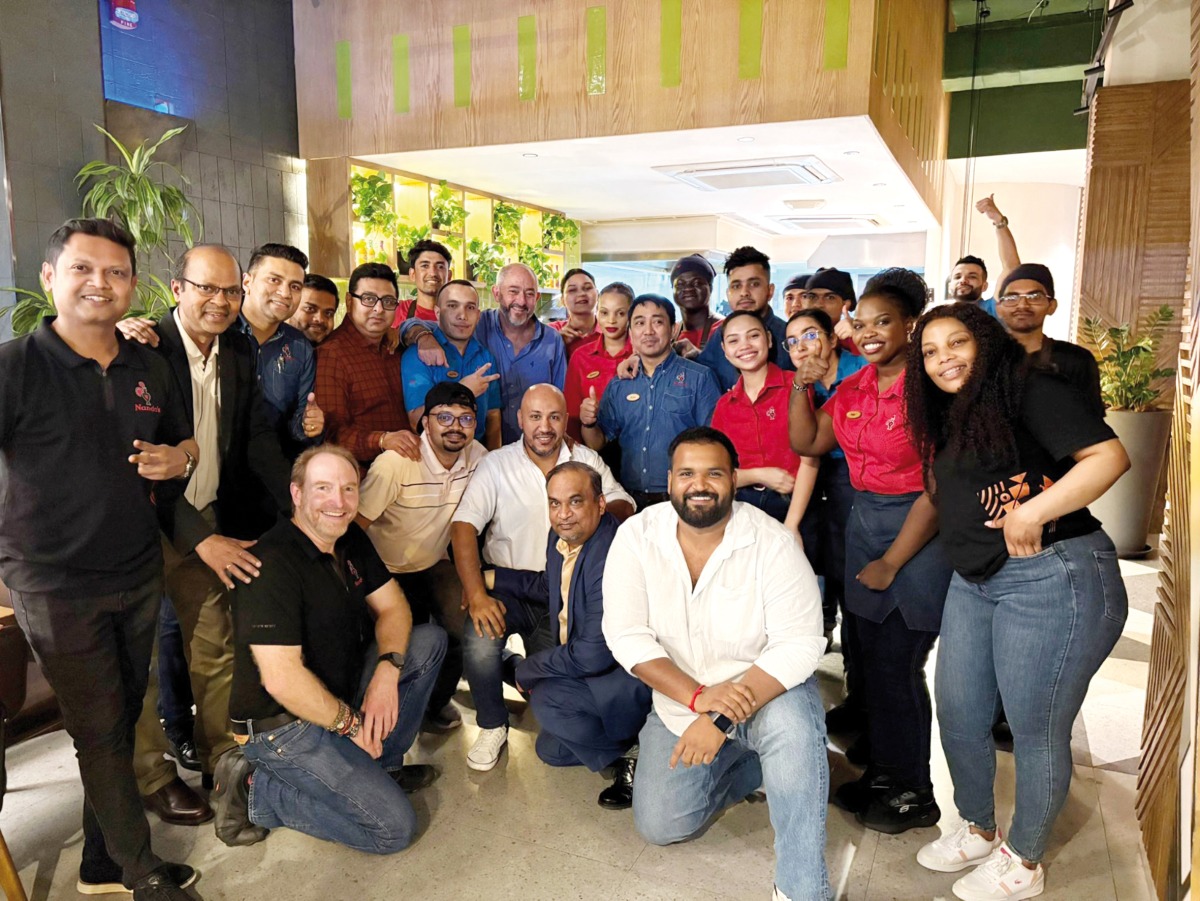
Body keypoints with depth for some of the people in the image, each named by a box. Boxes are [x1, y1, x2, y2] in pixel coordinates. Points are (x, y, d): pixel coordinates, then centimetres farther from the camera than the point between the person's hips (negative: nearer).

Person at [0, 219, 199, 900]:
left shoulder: (149, 367, 5)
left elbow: (186, 437, 18)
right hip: (58, 588, -5)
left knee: (121, 723, 16)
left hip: (140, 575, 5)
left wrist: (180, 455, -4)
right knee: (101, 734, 6)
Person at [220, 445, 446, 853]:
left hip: (342, 693, 9)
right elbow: (281, 679, -28)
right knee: (394, 827, -12)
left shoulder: (351, 541, 2)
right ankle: (256, 791, 0)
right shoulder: (274, 563, -25)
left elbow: (391, 607, 7)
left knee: (429, 640, 2)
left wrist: (387, 672, -12)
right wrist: (351, 724, -16)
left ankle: (380, 766, 9)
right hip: (283, 724, -8)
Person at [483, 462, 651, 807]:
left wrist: (528, 669, -15)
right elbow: (549, 587, 19)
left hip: (628, 673, -8)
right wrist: (490, 578, 11)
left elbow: (593, 655, -30)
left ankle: (626, 753, -7)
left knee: (548, 698, -25)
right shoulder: (563, 535, -4)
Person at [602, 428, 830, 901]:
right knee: (659, 826, -3)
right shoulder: (636, 537, -13)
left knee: (792, 724, -35)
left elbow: (799, 644, -22)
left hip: (766, 688, -2)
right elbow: (626, 636, -16)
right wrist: (698, 696, -29)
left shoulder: (773, 542, -19)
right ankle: (754, 764, 21)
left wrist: (722, 720, -31)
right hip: (680, 701, 3)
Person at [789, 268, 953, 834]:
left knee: (897, 667, 0)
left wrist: (892, 562, -12)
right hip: (863, 521, 7)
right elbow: (807, 443, 11)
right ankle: (883, 772, 29)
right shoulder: (854, 388, 8)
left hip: (918, 531, -7)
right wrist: (801, 387, -3)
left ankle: (915, 793, 20)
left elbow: (937, 488, -17)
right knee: (872, 658, 12)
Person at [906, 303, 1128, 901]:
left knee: (1036, 730, 6)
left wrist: (1031, 514, -27)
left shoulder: (1031, 392, -10)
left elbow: (1109, 456, -21)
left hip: (1053, 577, -8)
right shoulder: (947, 420, 15)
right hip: (974, 582, 9)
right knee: (958, 716, 14)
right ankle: (978, 830, 38)